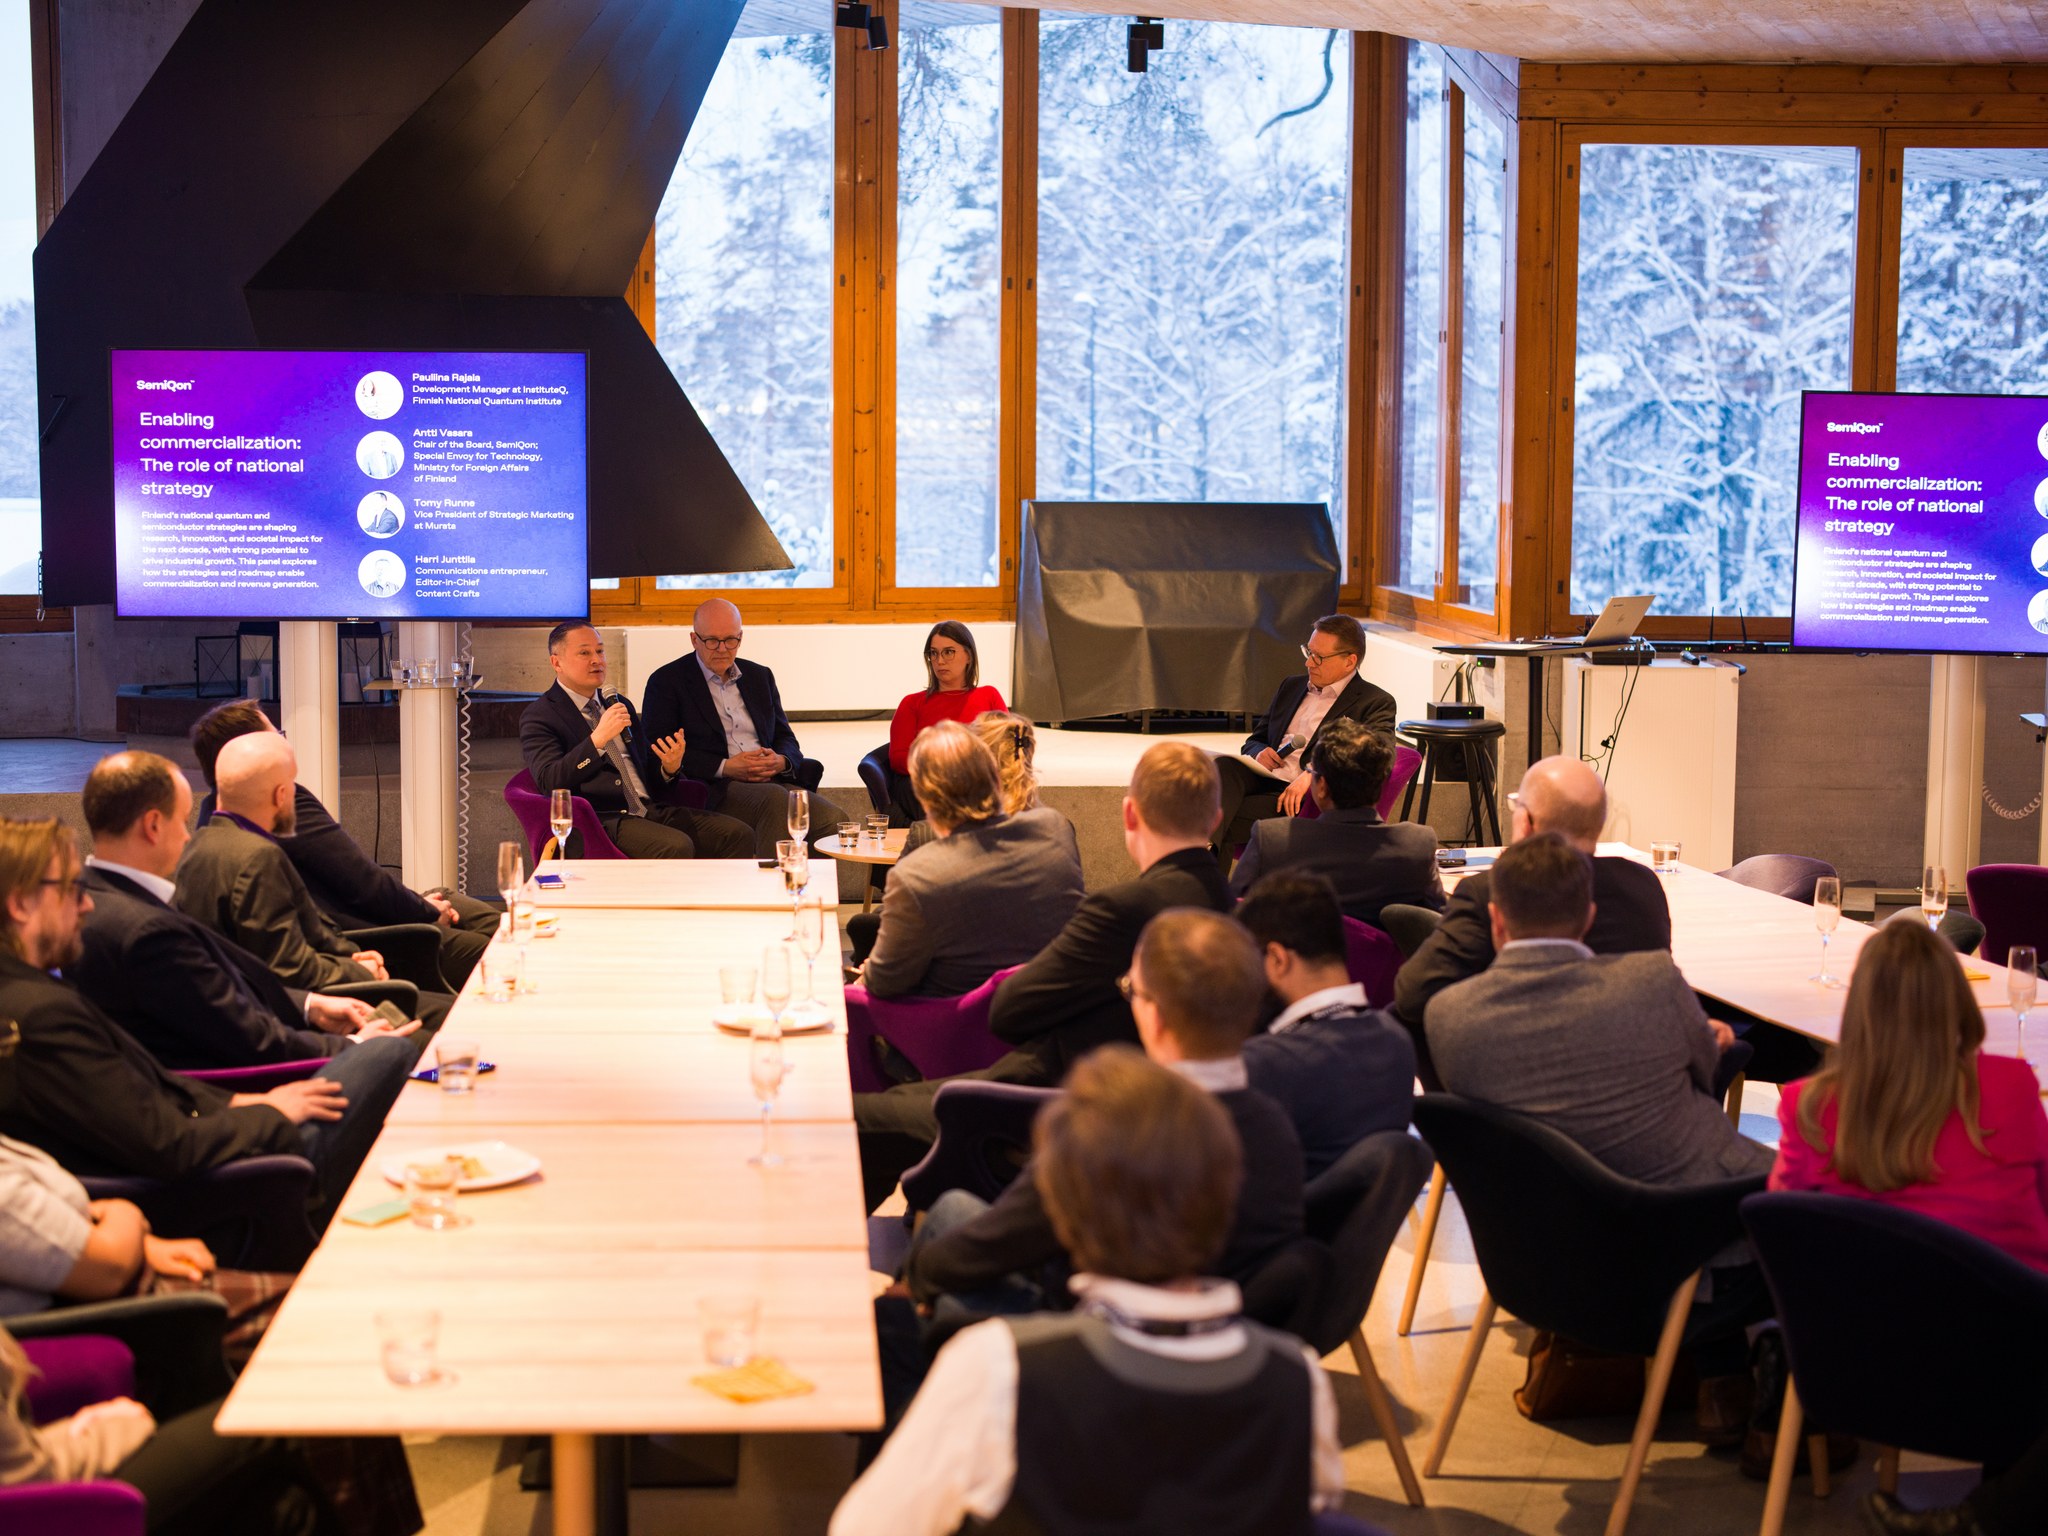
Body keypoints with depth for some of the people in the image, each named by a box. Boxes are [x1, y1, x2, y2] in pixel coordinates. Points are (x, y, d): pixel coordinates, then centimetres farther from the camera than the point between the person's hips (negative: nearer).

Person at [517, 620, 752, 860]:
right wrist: (598, 738, -22)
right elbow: (548, 782, -13)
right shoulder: (539, 716, 3)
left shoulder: (619, 704, 24)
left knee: (738, 834, -14)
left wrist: (670, 766, 2)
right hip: (601, 820, -7)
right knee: (676, 847, -34)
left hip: (650, 810, 7)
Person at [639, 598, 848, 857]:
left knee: (834, 820, -25)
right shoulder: (666, 682, 7)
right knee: (776, 800, -37)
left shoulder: (760, 676, 23)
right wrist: (725, 767, -13)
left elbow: (785, 737, 23)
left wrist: (781, 760, -3)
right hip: (713, 791, -5)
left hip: (772, 781, 5)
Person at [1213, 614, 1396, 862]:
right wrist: (1259, 753, 1)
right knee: (1223, 766, -32)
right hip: (1263, 780, 5)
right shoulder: (1291, 686, 26)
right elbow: (1254, 741, 29)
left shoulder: (1376, 703, 4)